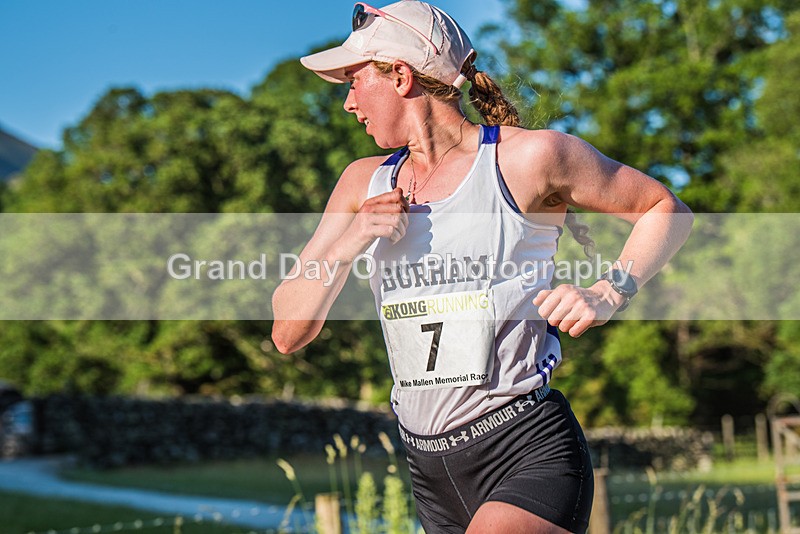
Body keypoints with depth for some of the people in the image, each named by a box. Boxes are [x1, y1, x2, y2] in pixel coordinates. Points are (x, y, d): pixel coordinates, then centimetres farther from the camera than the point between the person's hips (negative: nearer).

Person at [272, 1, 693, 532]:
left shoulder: (528, 158, -3)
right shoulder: (365, 184, 11)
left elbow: (667, 209, 7)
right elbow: (288, 333, 10)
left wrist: (607, 294, -9)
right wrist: (345, 248, -7)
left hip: (532, 454, -6)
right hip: (430, 469, 6)